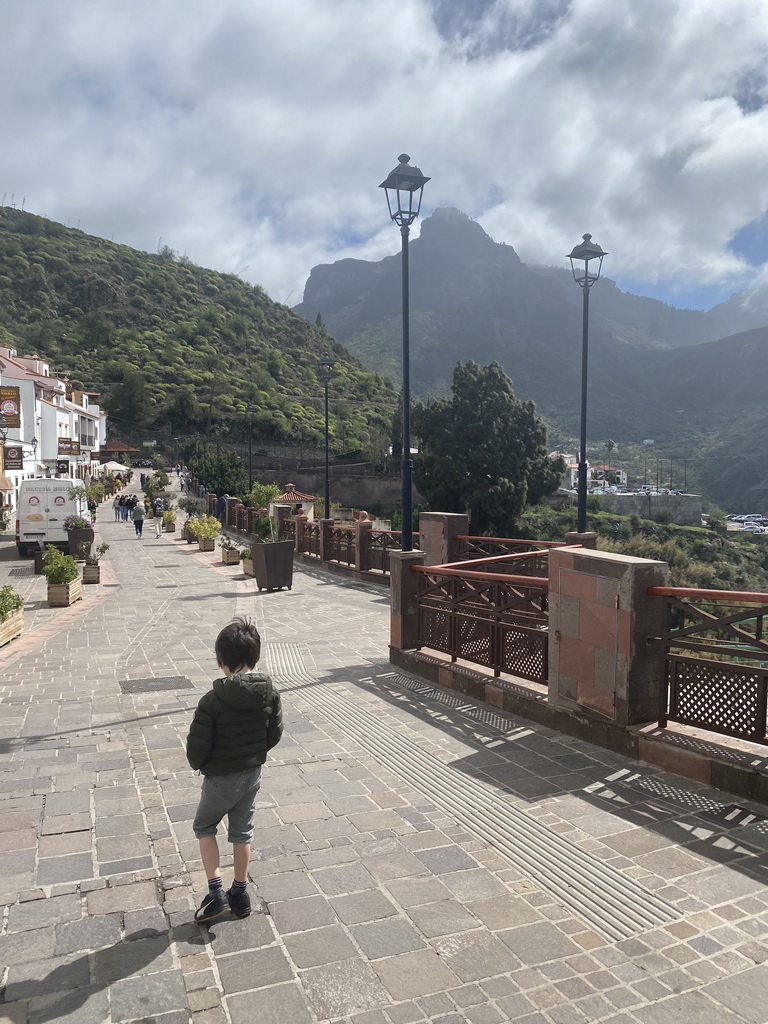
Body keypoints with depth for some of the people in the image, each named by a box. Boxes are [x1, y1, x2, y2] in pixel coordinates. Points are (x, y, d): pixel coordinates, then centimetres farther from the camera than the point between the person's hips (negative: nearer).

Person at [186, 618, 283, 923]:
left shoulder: (213, 700, -26)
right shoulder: (269, 692, -11)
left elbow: (196, 745, -19)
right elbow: (274, 734, 0)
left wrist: (198, 764, 3)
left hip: (221, 779, -4)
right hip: (253, 775, 5)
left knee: (204, 827, 20)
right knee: (242, 832, 21)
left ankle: (216, 893, 16)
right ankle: (240, 894, 33)